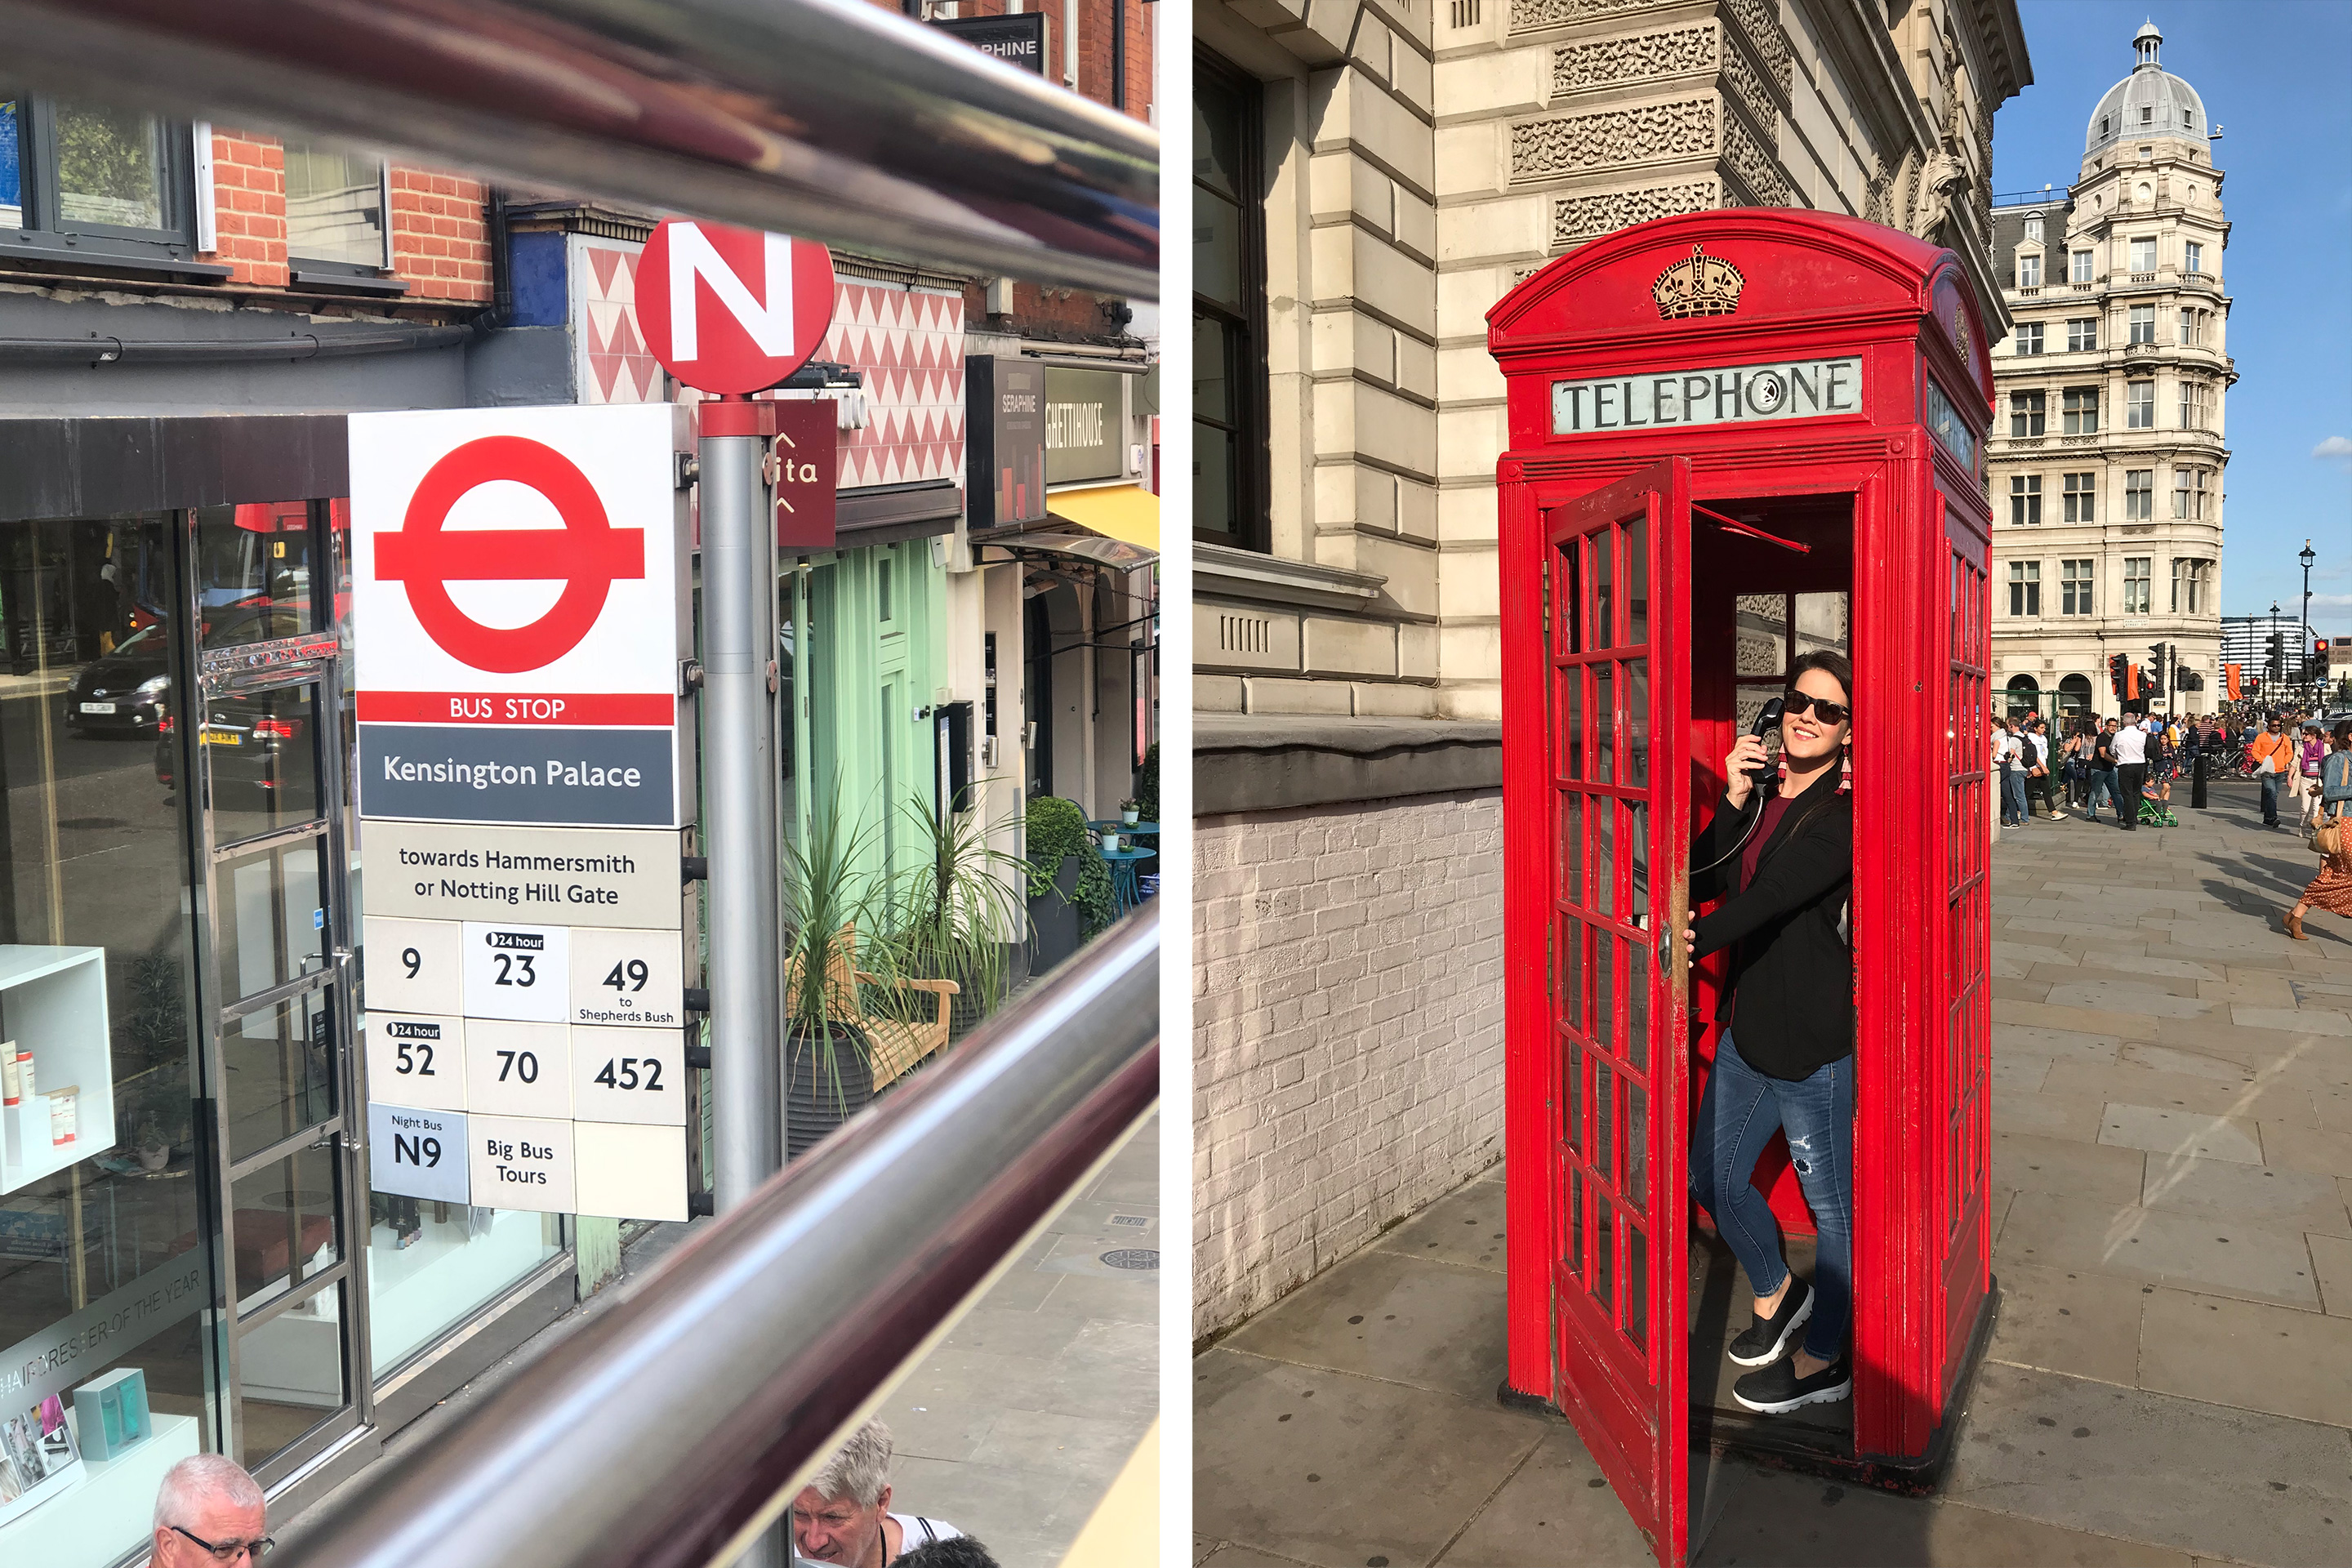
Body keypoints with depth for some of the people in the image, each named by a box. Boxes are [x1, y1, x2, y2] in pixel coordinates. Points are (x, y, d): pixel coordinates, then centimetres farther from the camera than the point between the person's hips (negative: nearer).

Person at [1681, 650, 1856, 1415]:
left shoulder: (1845, 813, -14)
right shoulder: (1763, 795, 8)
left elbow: (1779, 890, -27)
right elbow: (1709, 880, -3)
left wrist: (1701, 937, -34)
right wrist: (1734, 798, -12)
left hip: (1814, 1034, -8)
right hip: (1748, 1021, 8)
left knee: (1830, 1200, 8)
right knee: (1712, 1174, 18)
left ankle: (1822, 1362, 24)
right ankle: (1776, 1293, 42)